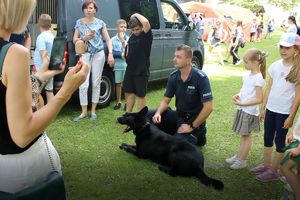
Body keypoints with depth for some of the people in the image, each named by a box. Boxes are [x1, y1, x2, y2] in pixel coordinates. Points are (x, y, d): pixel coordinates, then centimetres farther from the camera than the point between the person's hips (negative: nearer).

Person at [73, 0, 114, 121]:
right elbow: (74, 40, 8)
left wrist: (110, 54, -8)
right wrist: (84, 38, -12)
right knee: (83, 85, -7)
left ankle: (93, 111, 17)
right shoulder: (79, 23, 7)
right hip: (85, 55, 0)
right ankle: (84, 112, 6)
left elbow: (108, 40, 4)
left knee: (96, 83, 6)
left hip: (99, 55, 0)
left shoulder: (100, 23, 4)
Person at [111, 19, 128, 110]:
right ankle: (118, 102, 22)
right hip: (117, 65, 1)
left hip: (127, 65, -1)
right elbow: (111, 53, -4)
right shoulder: (113, 40, -1)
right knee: (118, 84, 10)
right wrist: (121, 54, -13)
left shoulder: (128, 39, -1)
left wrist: (123, 42, -18)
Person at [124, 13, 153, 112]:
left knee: (141, 95, 4)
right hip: (130, 69, 7)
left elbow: (146, 22, -31)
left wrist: (137, 15, -17)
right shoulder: (132, 36, 9)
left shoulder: (147, 36, -13)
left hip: (141, 71, -7)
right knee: (129, 93, 15)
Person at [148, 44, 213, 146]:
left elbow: (208, 107, -22)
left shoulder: (201, 78, -20)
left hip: (194, 120, -5)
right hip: (178, 115, 6)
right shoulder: (173, 77, -3)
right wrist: (158, 113, -18)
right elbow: (166, 100, 3)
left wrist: (192, 127, -19)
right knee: (148, 115, -11)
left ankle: (197, 135, 5)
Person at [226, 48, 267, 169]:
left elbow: (259, 99, -22)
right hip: (243, 109, 8)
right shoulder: (248, 75, 5)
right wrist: (237, 95, -2)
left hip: (250, 111, -7)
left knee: (246, 135, 5)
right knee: (243, 135, 18)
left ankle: (242, 161, 18)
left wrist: (242, 103, -21)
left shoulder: (258, 78, -20)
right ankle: (239, 156, 30)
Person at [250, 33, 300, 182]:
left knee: (279, 141, 6)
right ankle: (266, 165, 30)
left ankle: (274, 171, 18)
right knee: (267, 138, 14)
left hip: (285, 112, -5)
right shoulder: (275, 66, 2)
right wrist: (262, 108, 9)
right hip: (270, 108, 5)